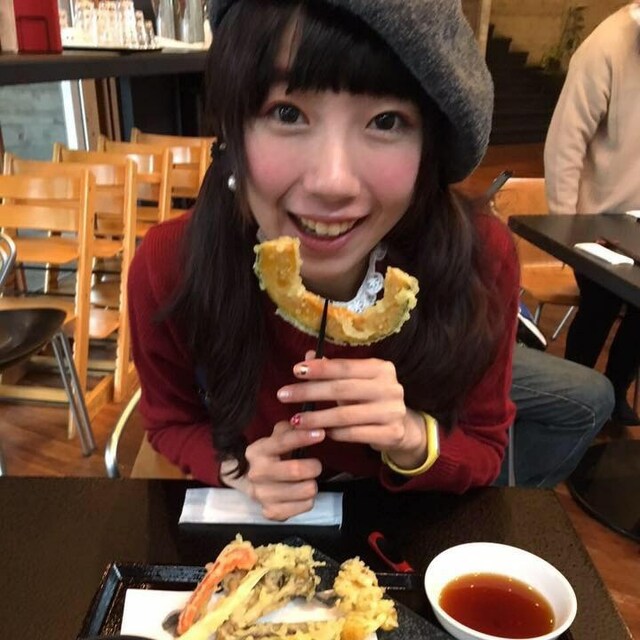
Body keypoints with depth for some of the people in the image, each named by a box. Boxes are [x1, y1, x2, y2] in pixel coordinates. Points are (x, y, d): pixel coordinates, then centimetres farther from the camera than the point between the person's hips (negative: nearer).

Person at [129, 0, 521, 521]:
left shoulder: (481, 257, -23)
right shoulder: (168, 267, -24)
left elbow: (483, 451, -10)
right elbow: (173, 422, -5)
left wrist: (412, 440, -30)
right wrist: (237, 470, -25)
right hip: (247, 524, 0)